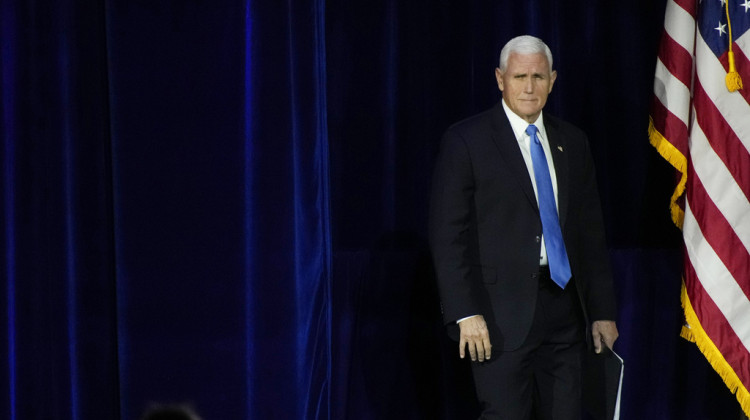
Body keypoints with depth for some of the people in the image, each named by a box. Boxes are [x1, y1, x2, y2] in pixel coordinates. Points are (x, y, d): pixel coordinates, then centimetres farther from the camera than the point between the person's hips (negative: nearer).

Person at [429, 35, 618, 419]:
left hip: (564, 311, 5)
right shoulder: (465, 142, -2)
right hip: (502, 315, -5)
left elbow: (591, 233, 17)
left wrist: (603, 311, 11)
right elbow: (448, 237, -6)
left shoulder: (572, 143, 15)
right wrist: (466, 314, -14)